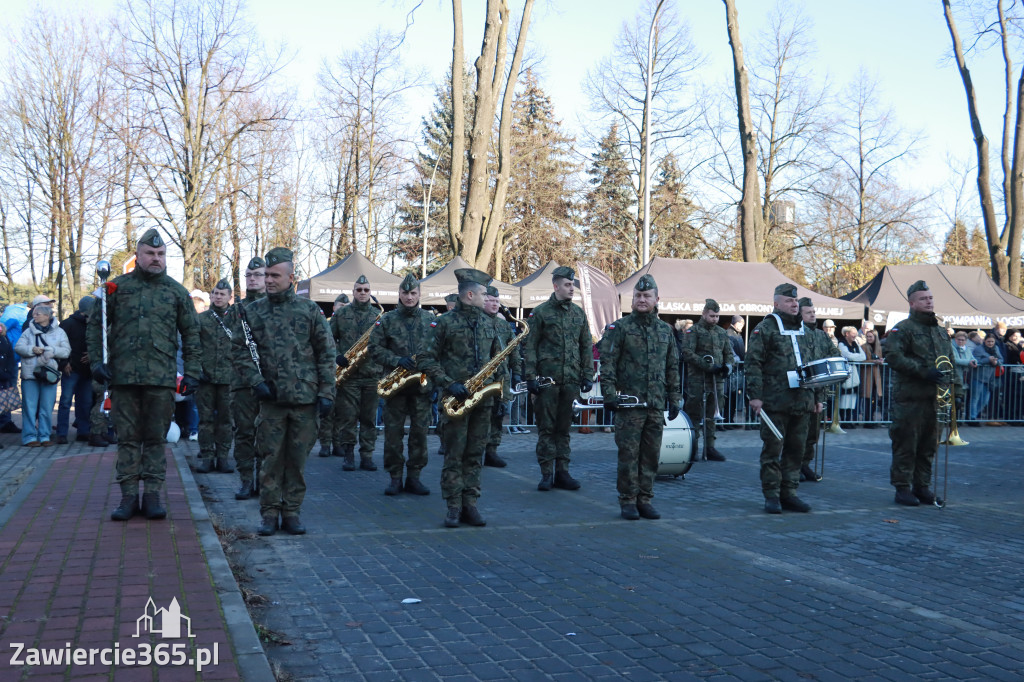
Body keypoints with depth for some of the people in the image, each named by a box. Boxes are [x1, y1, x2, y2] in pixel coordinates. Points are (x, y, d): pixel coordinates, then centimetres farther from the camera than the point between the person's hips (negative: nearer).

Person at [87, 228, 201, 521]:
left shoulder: (177, 292, 8)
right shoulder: (117, 286, 7)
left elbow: (191, 334, 11)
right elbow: (95, 326, 10)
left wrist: (191, 373, 4)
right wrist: (97, 361, -1)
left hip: (161, 378, 0)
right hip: (123, 375, 0)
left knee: (156, 438, 5)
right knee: (128, 438, 5)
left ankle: (153, 494, 12)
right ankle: (129, 495, 12)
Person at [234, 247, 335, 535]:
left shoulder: (309, 310, 4)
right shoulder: (253, 311, 6)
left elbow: (326, 354, 4)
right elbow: (240, 350, 6)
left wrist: (326, 392, -2)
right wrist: (255, 381, -7)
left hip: (305, 398, 0)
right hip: (271, 399, 1)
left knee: (297, 459, 6)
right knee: (270, 458, 3)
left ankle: (292, 512, 16)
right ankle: (269, 514, 14)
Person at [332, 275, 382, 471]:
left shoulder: (378, 315, 9)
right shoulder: (341, 314, 6)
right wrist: (337, 356, -9)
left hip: (372, 374, 2)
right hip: (348, 374, -1)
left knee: (369, 418, 6)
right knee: (348, 416, 0)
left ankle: (367, 456, 11)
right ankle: (348, 455, 9)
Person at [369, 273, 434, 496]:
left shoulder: (430, 320, 8)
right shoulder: (386, 320, 3)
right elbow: (375, 348, -1)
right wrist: (397, 361, -14)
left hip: (423, 384, 1)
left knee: (420, 431, 3)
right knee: (393, 432, 2)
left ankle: (414, 476, 15)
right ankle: (395, 477, 12)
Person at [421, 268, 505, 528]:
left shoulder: (488, 323, 13)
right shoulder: (445, 322, -3)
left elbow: (498, 359, 20)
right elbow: (428, 361, -5)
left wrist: (499, 386, 6)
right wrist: (449, 384, -15)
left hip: (483, 399, 5)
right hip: (456, 398, -5)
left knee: (475, 454, 8)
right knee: (454, 455, -1)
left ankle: (470, 505, 13)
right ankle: (453, 507, 5)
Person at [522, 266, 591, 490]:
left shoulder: (579, 313, 11)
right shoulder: (540, 312, -1)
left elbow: (586, 347, 14)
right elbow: (529, 347, -2)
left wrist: (588, 376, 7)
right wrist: (530, 377, -9)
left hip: (571, 380, 4)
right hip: (547, 379, -3)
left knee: (564, 428, 9)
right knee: (546, 427, 2)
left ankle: (562, 472, 15)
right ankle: (546, 474, 8)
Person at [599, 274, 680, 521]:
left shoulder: (665, 330, 13)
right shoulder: (619, 328, -1)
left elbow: (672, 367, 18)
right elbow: (607, 362, -5)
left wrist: (674, 398, 14)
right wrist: (609, 394, -13)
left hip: (656, 405, 4)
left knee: (651, 454, 8)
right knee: (629, 454, -1)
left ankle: (645, 500, 18)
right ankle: (628, 501, 8)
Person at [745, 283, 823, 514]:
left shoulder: (804, 332, 18)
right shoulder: (765, 329, -2)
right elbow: (753, 363, -7)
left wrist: (817, 397, 19)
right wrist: (755, 395, -15)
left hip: (802, 403, 6)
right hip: (775, 402, -6)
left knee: (796, 449, 9)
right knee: (773, 449, -1)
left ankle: (789, 493, 17)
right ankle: (771, 496, 6)